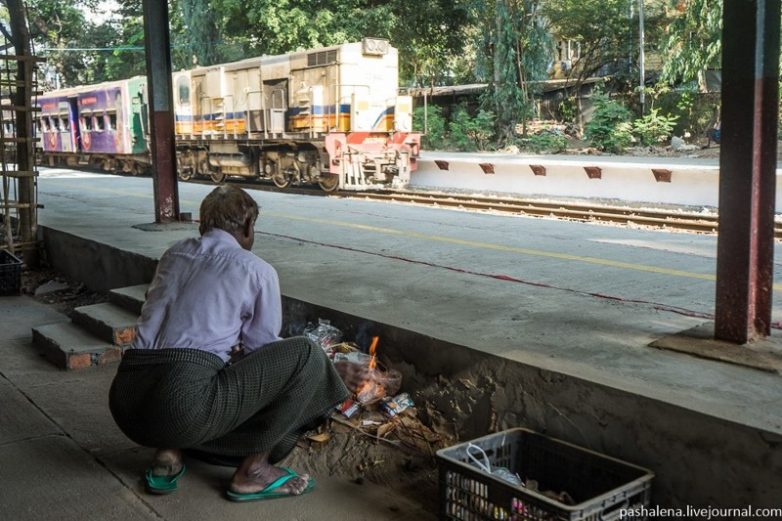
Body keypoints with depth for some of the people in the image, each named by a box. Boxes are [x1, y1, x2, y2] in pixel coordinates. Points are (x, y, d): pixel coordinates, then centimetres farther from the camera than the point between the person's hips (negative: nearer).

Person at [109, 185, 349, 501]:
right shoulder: (257, 270, 4)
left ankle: (167, 454, 18)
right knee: (305, 356, 2)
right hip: (184, 405, -7)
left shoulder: (174, 254, 19)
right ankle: (253, 470, 7)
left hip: (124, 405, 7)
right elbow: (262, 349, 12)